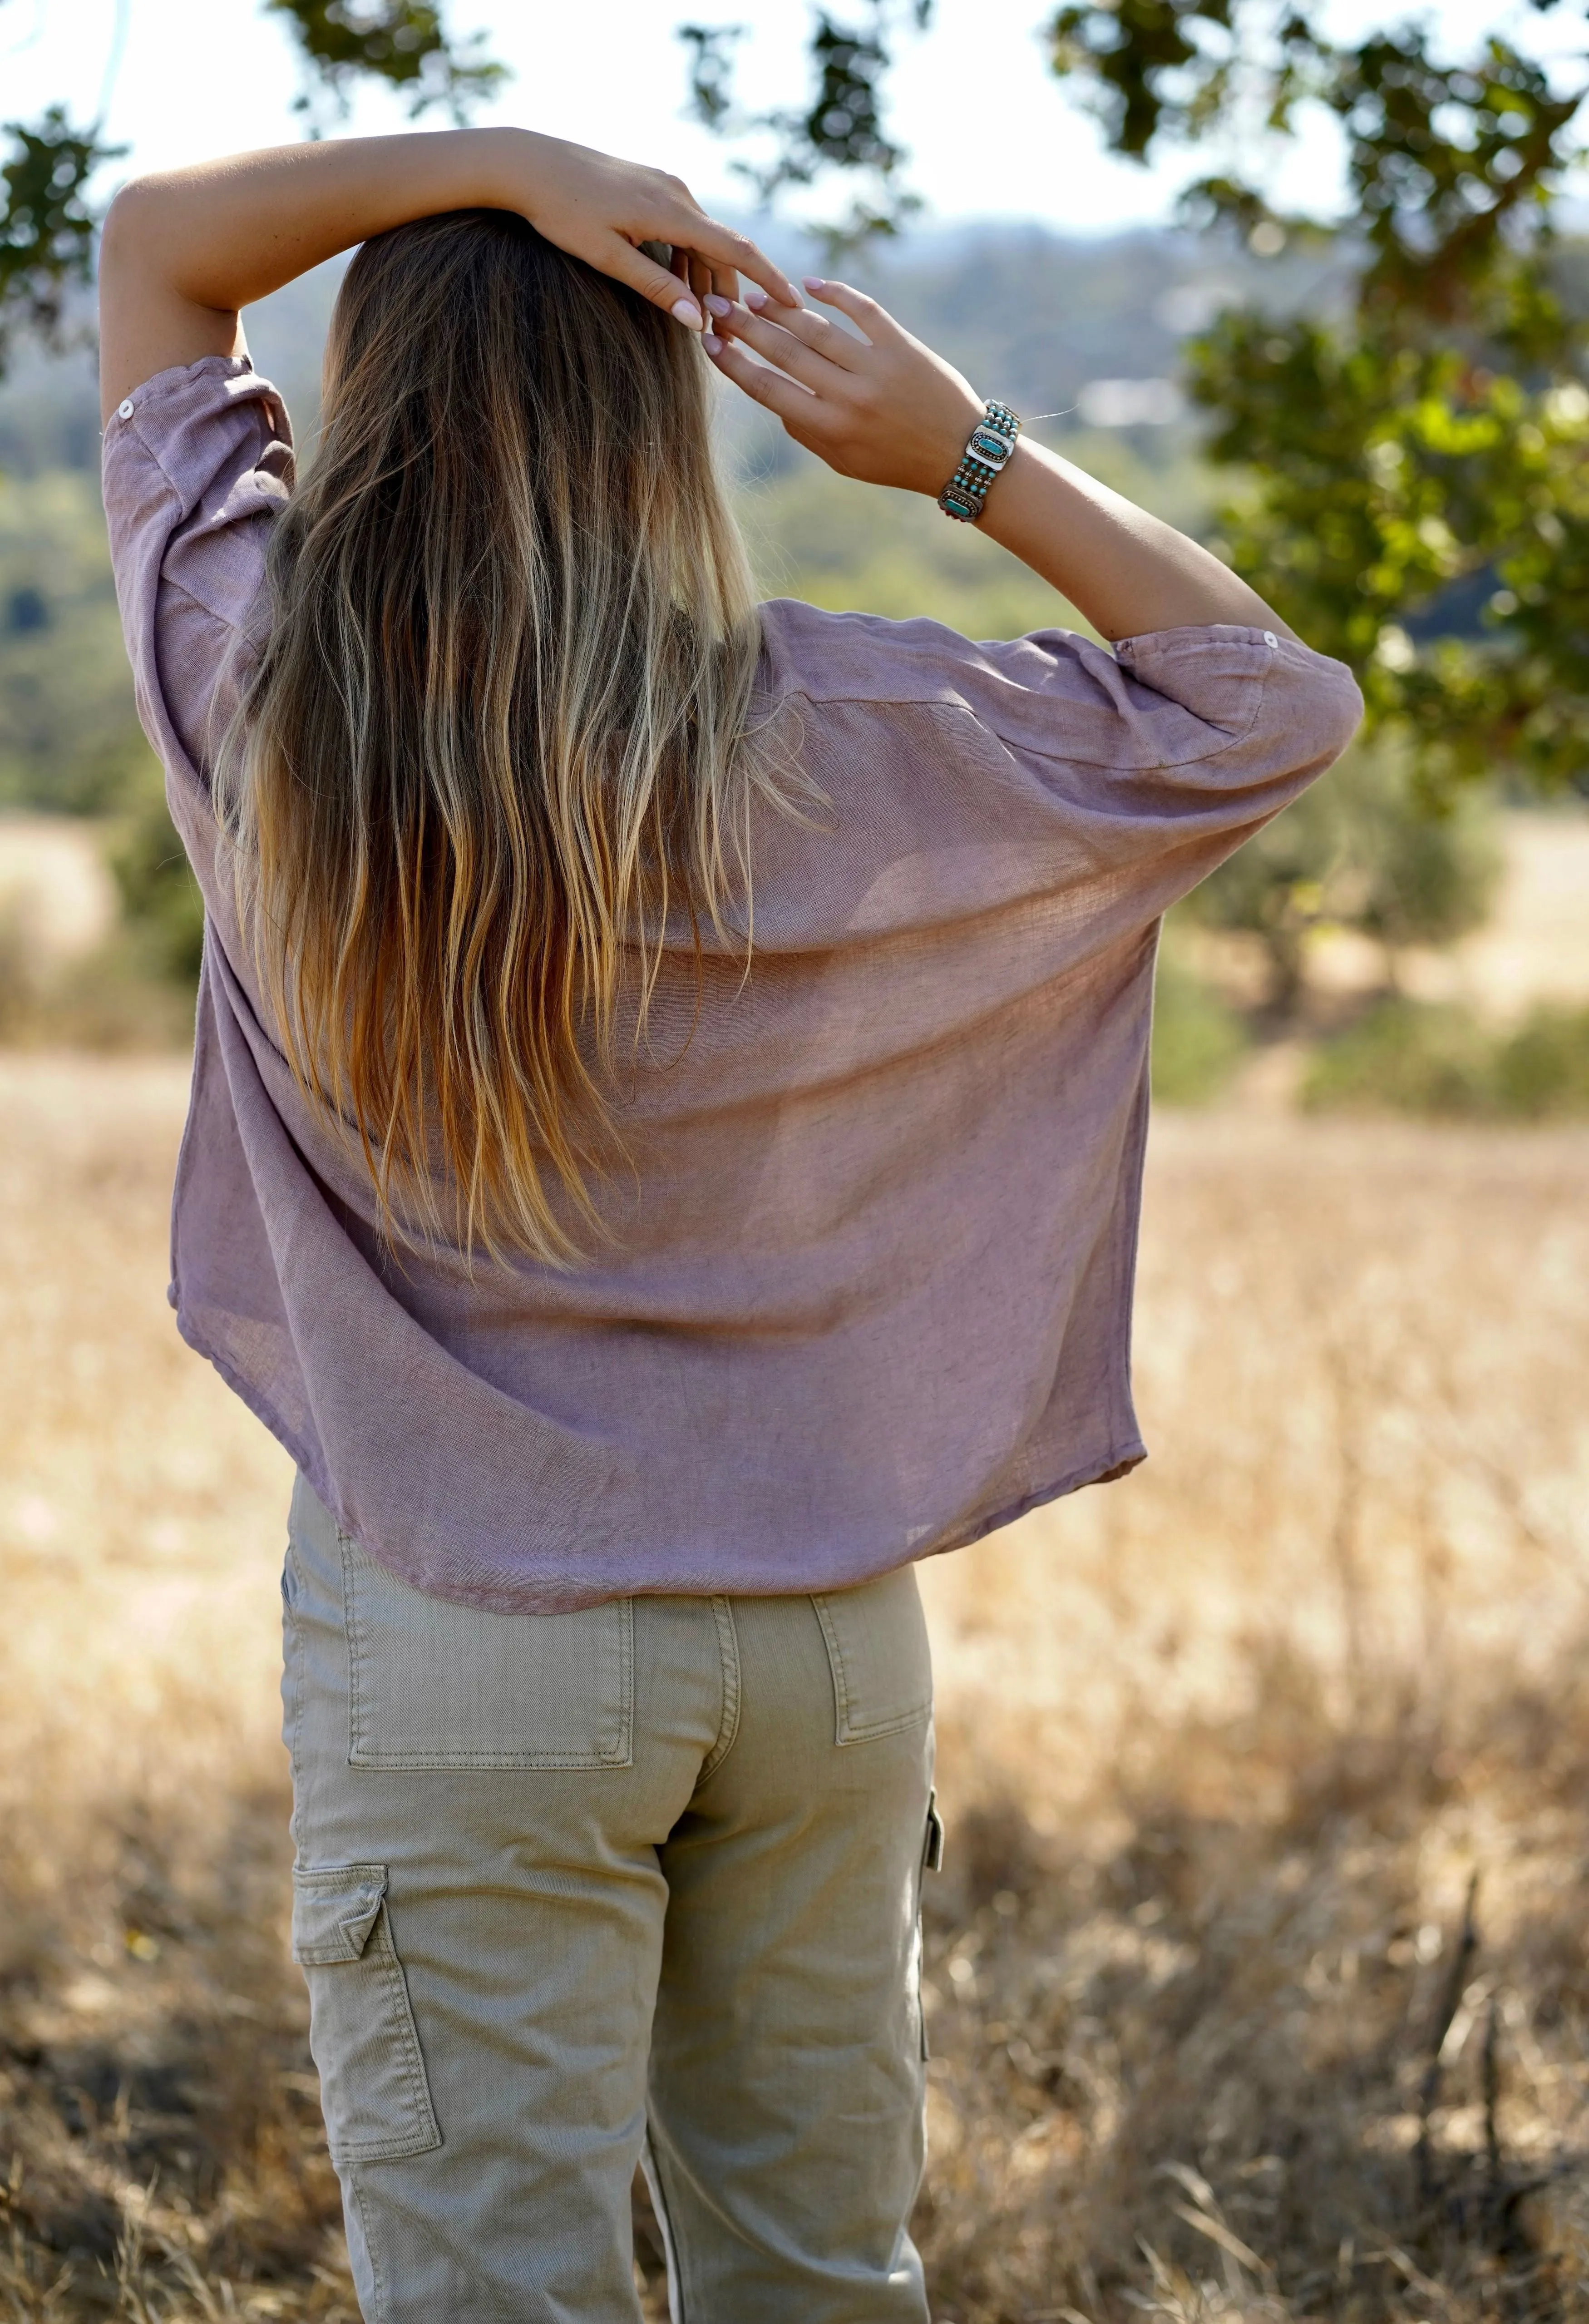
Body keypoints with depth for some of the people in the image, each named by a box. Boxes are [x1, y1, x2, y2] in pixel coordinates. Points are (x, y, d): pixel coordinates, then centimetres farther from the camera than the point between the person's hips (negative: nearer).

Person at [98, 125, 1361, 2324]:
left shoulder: (260, 698, -10)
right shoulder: (841, 745, -11)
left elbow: (155, 241, 5)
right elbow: (1275, 702, 3)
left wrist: (510, 161, -6)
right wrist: (966, 453, -3)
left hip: (456, 1629, -1)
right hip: (822, 1620, 2)